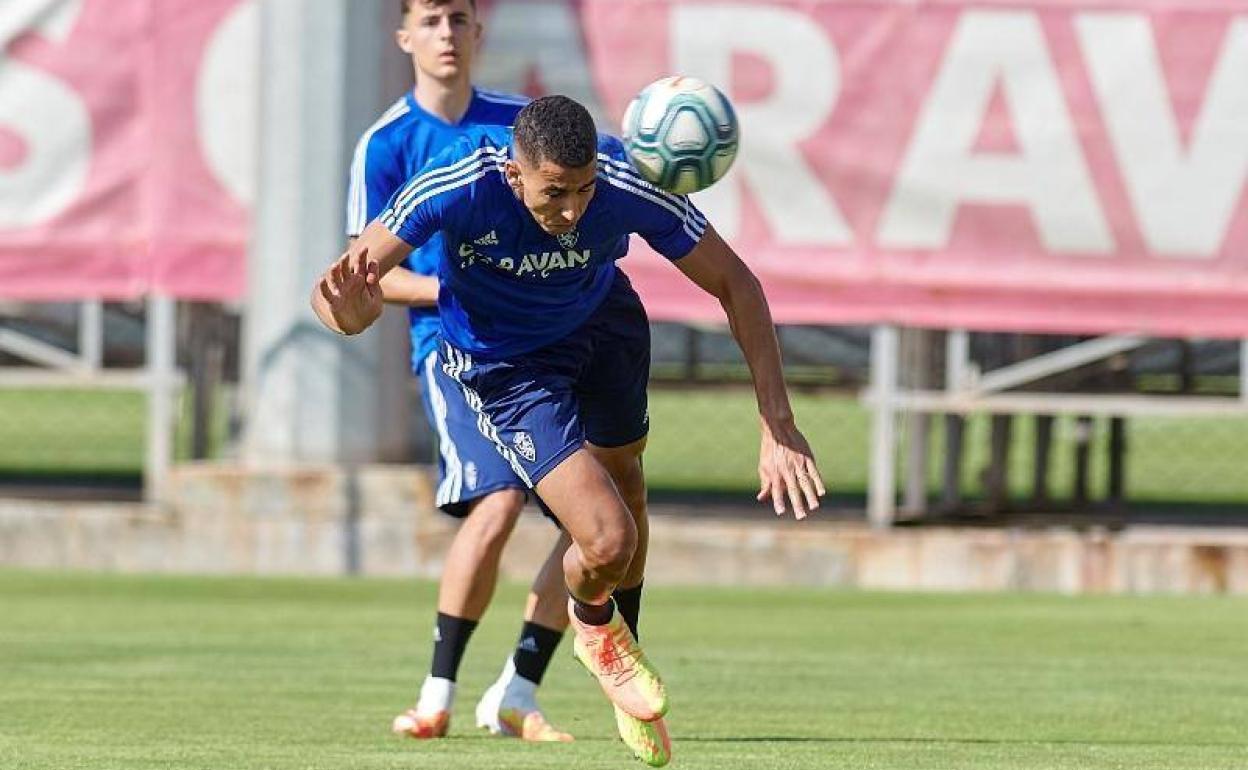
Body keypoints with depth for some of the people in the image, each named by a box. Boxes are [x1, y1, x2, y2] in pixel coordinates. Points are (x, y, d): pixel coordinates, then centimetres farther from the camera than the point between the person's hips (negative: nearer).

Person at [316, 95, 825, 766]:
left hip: (602, 323, 3)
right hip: (504, 367, -3)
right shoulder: (459, 185, -38)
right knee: (608, 542, -15)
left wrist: (778, 426, -24)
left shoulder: (627, 187, -32)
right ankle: (594, 625, 23)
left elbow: (736, 285, -18)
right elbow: (335, 293, -29)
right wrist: (348, 310, -55)